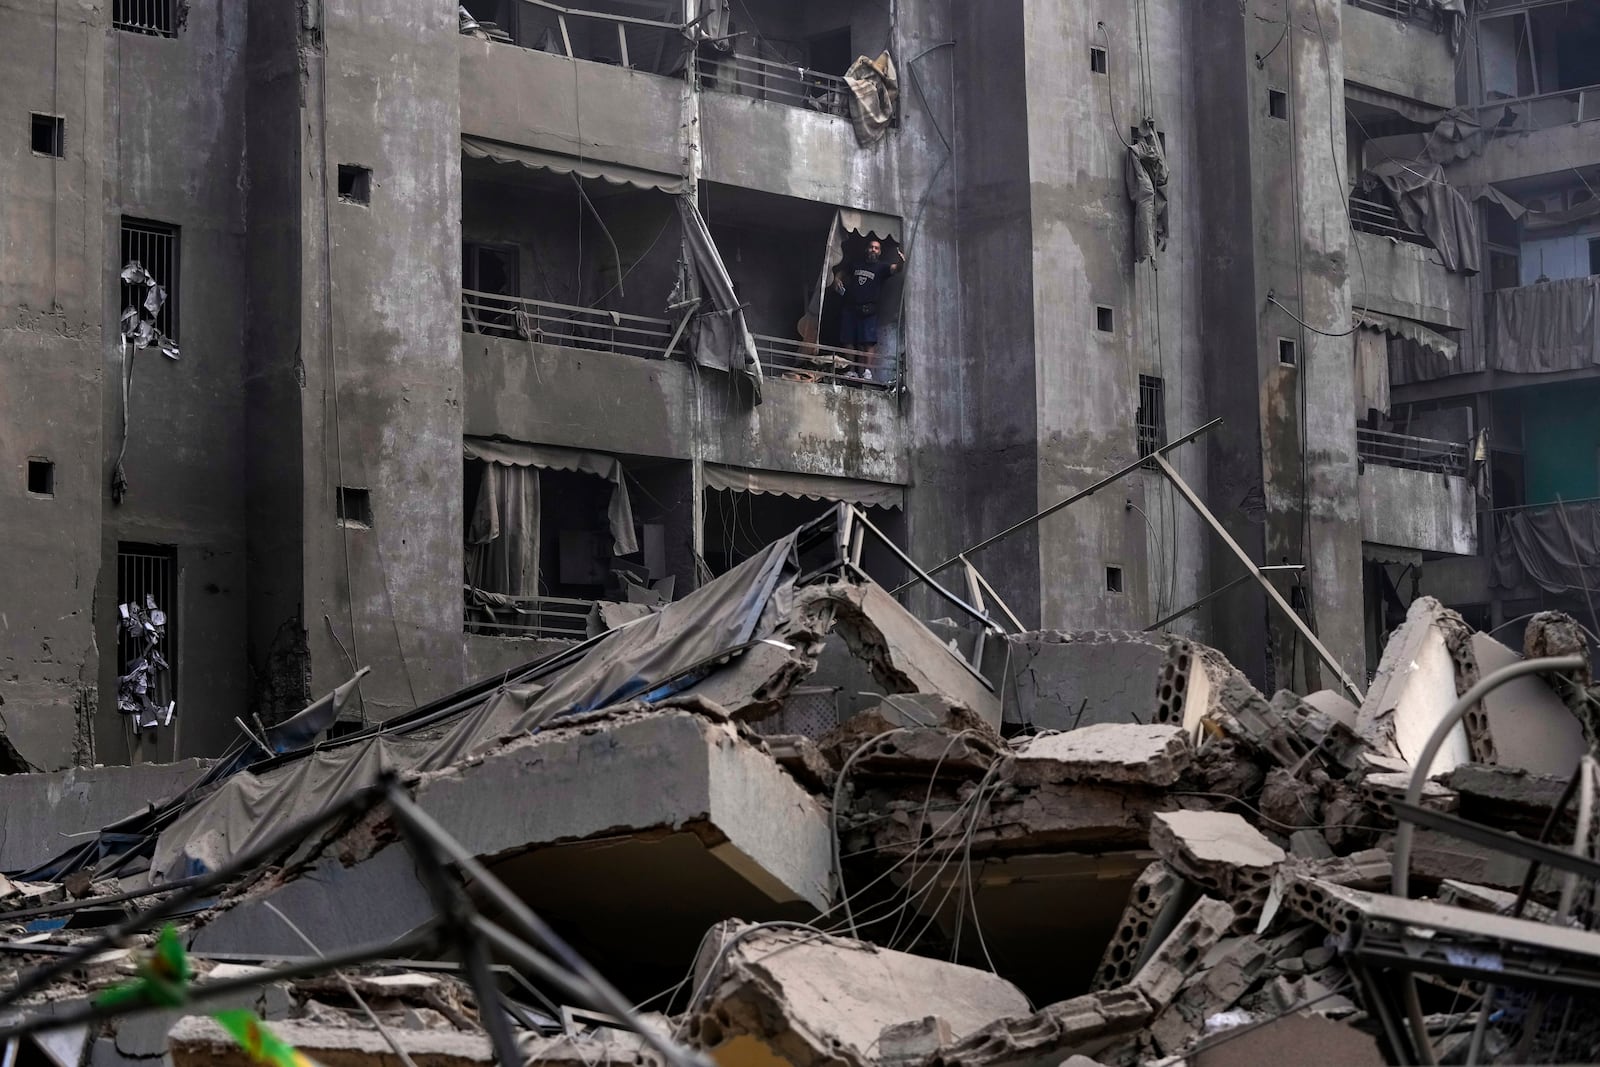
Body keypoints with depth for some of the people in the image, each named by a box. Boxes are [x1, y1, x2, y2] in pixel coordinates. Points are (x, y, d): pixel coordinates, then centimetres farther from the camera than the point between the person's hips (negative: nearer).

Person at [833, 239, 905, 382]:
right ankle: (851, 371, 4)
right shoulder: (855, 265, 17)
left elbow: (895, 268, -13)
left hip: (868, 310, -4)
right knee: (848, 341, 0)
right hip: (849, 308, 4)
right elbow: (841, 272, 32)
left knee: (868, 342, -14)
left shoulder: (881, 268, 6)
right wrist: (837, 279, 10)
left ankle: (867, 371, -20)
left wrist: (901, 262, -36)